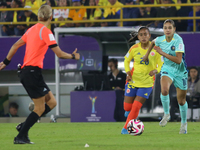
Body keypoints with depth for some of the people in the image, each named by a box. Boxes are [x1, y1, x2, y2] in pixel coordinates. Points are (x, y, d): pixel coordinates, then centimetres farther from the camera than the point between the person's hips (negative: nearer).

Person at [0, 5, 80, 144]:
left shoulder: (32, 29, 13)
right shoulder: (45, 31, -11)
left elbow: (16, 45, 19)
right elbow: (60, 54, -11)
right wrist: (73, 56, 6)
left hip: (25, 71, 9)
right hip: (33, 71, -9)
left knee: (51, 102, 10)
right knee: (40, 108, -3)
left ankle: (24, 126, 8)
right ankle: (21, 137, -1)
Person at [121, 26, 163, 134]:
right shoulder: (134, 48, -5)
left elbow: (160, 64, -2)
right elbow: (127, 60, 11)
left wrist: (155, 70, -23)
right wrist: (128, 73, -4)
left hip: (147, 82, -2)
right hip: (133, 80, 2)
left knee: (136, 107, -9)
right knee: (127, 107, 2)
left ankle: (126, 128, 6)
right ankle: (129, 112, 39)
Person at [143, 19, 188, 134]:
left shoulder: (178, 40, -24)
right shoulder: (160, 40, -9)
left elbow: (178, 60, -31)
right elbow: (153, 43, 19)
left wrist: (163, 53, -31)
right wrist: (147, 54, 16)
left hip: (180, 71, -2)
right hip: (167, 69, 2)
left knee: (181, 100, 8)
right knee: (164, 90, -30)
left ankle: (184, 123, 32)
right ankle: (166, 114, -8)